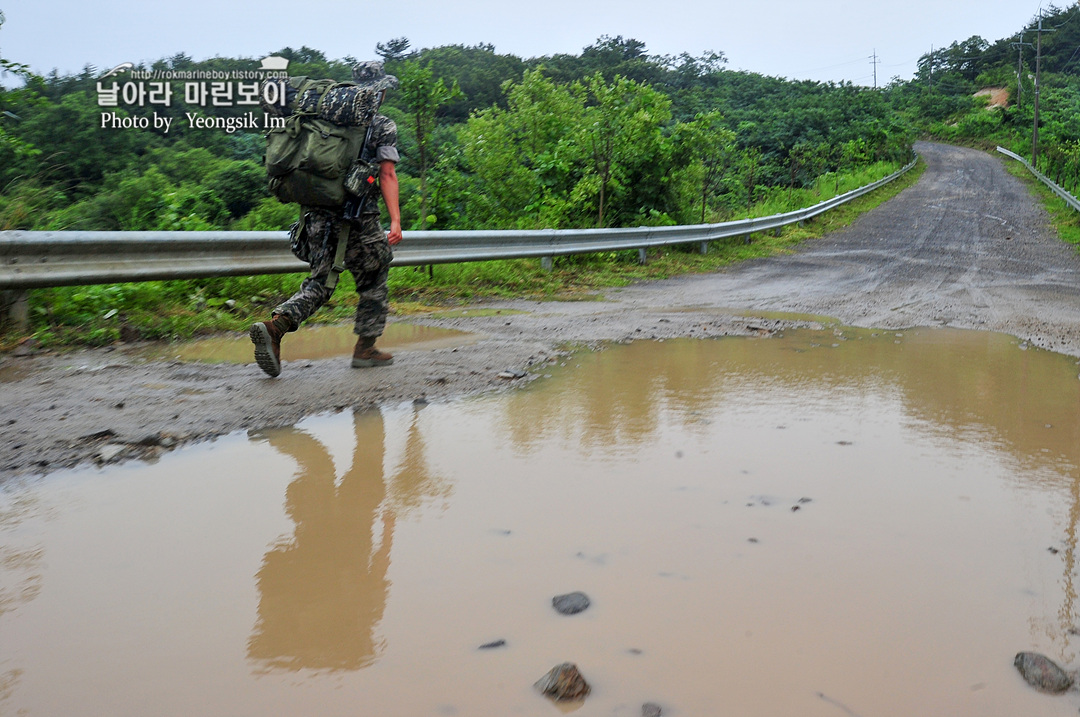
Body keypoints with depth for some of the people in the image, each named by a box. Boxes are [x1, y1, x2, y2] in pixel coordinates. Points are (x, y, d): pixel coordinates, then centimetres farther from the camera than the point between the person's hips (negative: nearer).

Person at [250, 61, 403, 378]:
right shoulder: (383, 126, -1)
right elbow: (387, 175, -9)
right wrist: (395, 220, -12)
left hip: (318, 214, 5)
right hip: (358, 217, -5)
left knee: (319, 282, 9)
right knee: (373, 280, 13)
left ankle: (275, 325, -14)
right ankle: (365, 348, 17)